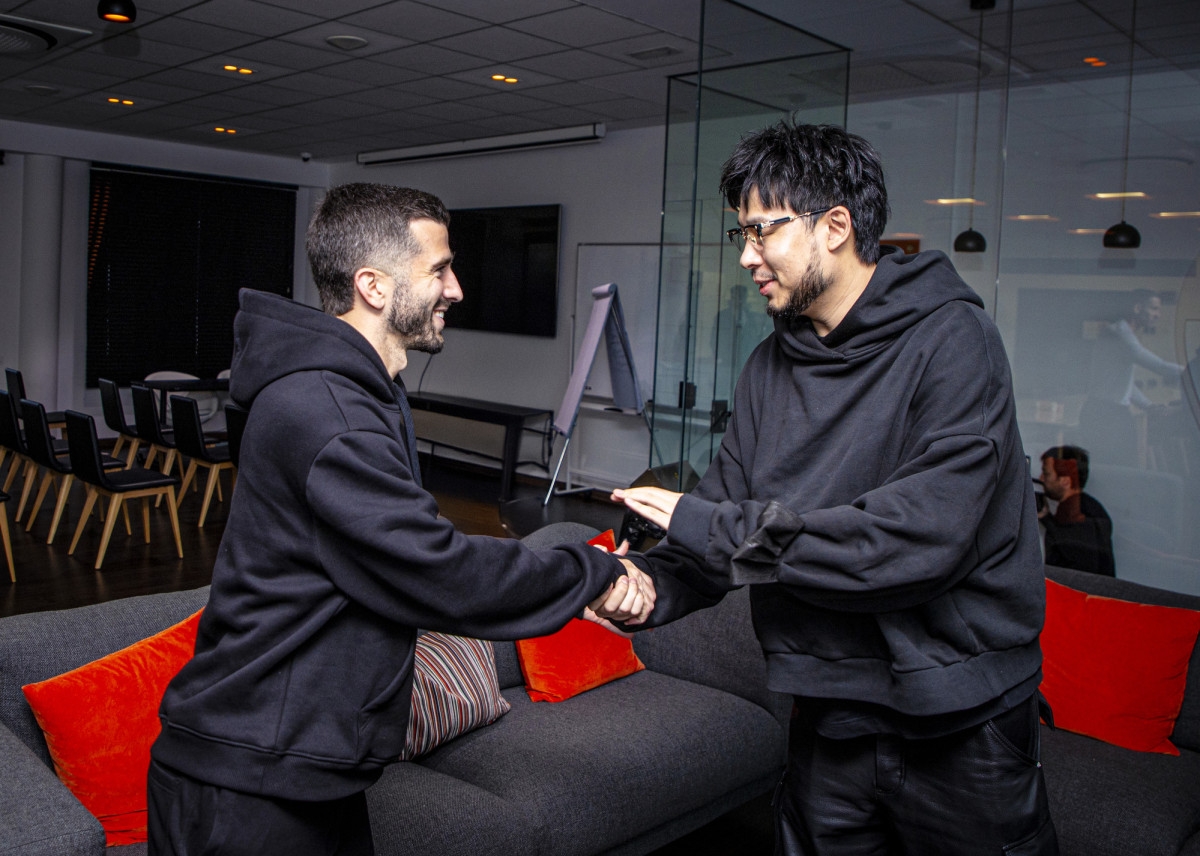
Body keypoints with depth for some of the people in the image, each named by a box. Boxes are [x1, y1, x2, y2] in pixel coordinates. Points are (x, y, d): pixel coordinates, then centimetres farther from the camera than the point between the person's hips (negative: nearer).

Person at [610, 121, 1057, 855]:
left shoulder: (951, 340, -16)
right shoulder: (770, 367, 4)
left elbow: (924, 534, -27)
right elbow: (726, 508, 2)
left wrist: (710, 527, -24)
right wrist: (653, 583, -20)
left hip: (961, 720, -5)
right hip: (831, 714, 5)